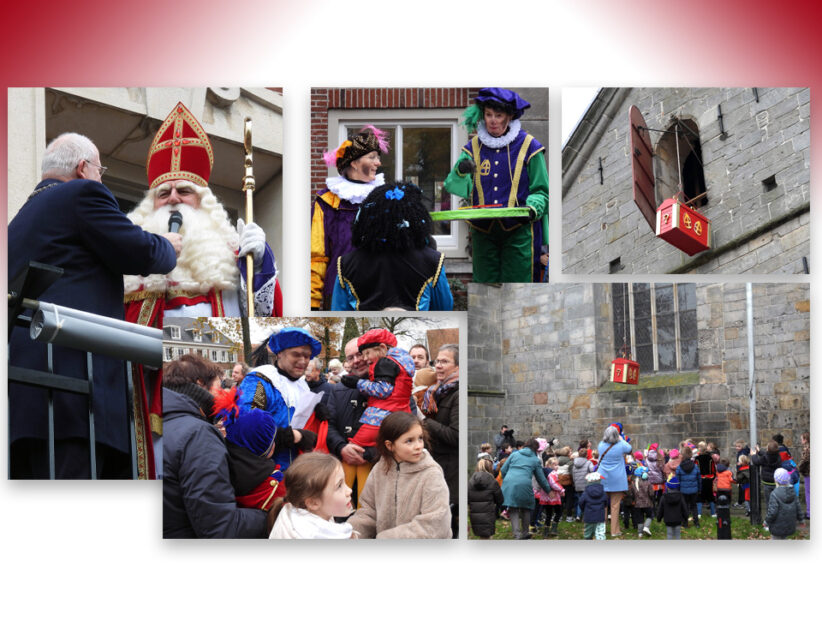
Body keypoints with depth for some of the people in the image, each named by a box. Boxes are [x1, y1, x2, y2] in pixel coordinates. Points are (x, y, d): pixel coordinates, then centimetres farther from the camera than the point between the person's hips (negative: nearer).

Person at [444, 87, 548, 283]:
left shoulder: (528, 146, 2)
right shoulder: (474, 147, 10)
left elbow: (541, 191, 5)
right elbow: (456, 188, 1)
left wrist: (532, 208, -15)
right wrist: (460, 173, -20)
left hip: (518, 231, -3)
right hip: (483, 231, 3)